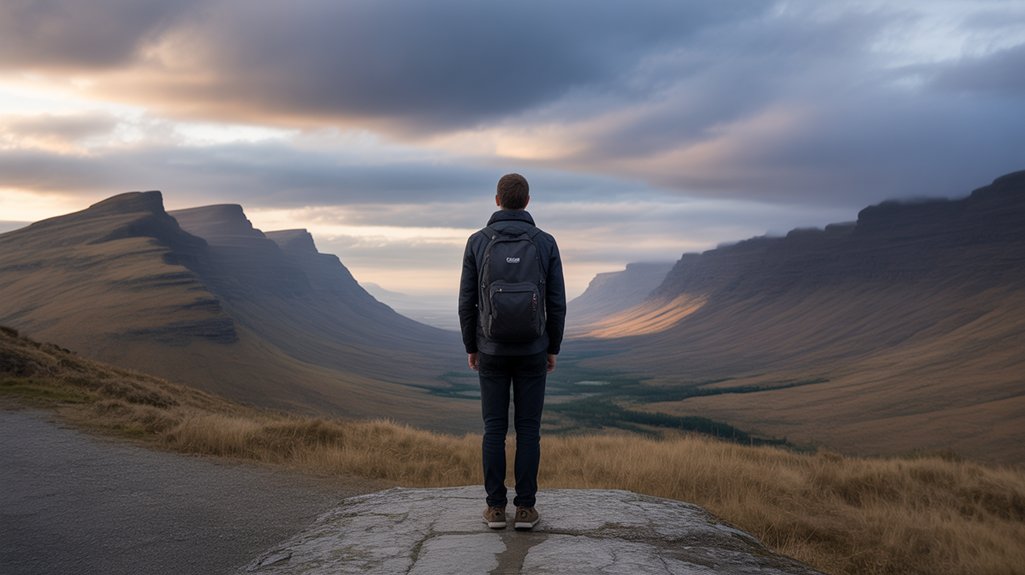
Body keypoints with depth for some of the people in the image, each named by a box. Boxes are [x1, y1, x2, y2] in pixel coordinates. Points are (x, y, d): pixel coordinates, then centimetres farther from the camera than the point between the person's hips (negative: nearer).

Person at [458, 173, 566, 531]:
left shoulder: (477, 242, -4)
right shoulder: (546, 243, -4)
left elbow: (467, 301, -3)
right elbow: (556, 303, -3)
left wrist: (470, 347, 10)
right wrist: (553, 348, 10)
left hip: (492, 350, 0)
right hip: (531, 351, 0)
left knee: (494, 428, 8)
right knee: (528, 428, 6)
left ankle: (496, 507, 10)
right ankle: (525, 508, 9)